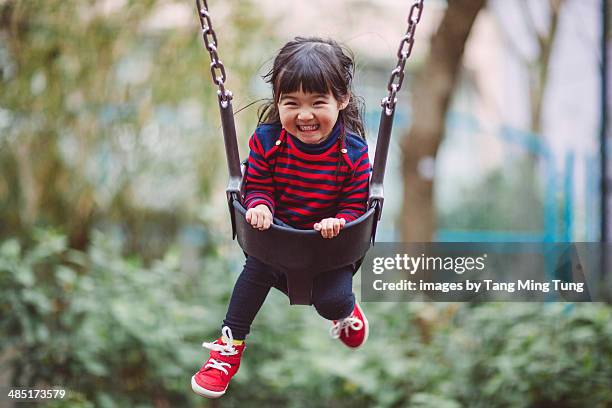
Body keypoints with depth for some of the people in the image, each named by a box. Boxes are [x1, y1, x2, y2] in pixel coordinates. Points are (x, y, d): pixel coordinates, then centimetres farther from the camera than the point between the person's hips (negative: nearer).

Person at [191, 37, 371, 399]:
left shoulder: (353, 152, -16)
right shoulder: (267, 140, -13)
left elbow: (355, 204, -9)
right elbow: (257, 185, -4)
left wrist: (339, 222, -30)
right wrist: (259, 206, -27)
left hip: (333, 242, -1)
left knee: (331, 300, -18)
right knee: (258, 267, -28)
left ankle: (347, 310, 25)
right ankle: (229, 346, -14)